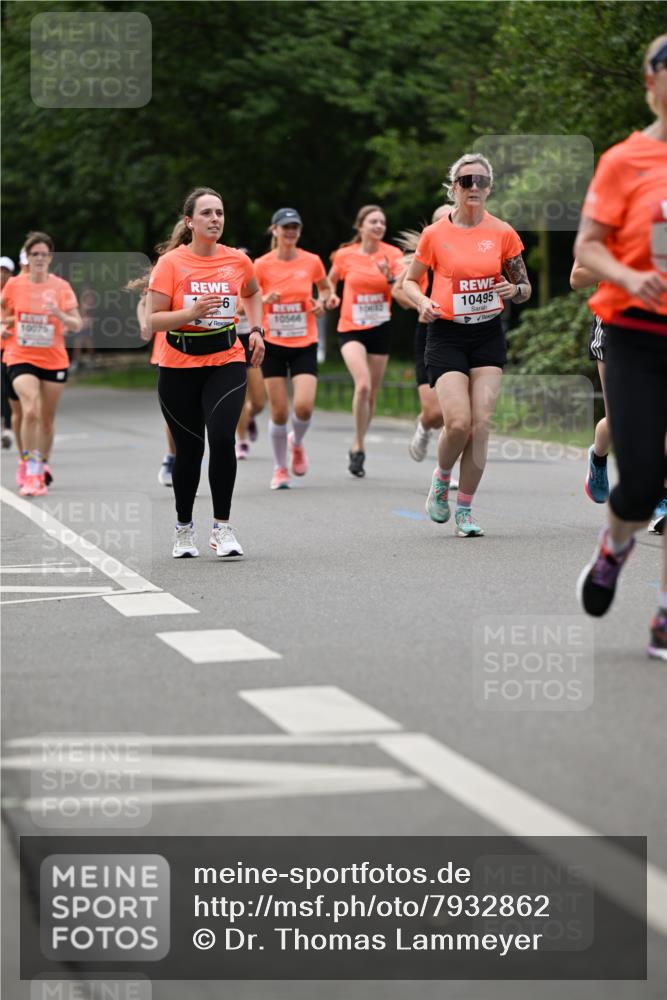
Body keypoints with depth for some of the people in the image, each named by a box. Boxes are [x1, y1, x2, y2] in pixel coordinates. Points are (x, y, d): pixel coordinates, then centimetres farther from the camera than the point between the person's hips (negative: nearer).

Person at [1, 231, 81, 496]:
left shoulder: (61, 287, -4)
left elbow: (77, 325, -6)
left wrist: (59, 314, -25)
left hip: (54, 361, 1)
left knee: (47, 419, 10)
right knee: (30, 411, -22)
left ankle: (43, 467, 33)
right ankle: (31, 474, -18)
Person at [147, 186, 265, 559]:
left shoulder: (238, 260, 1)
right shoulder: (171, 262, -8)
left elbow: (253, 293, 24)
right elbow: (153, 319, -10)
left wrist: (256, 329, 12)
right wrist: (190, 312, -25)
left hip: (226, 363, 1)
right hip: (179, 367, -1)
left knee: (222, 436, -20)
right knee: (189, 449, 6)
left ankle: (223, 526, -9)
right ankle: (184, 527, 28)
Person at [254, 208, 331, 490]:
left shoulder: (312, 261, -1)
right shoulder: (262, 265, -5)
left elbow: (325, 288, 18)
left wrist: (321, 302, -3)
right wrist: (264, 299, -19)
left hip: (304, 345, 1)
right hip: (273, 345, -1)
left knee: (304, 406, -16)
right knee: (279, 412, -1)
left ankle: (297, 443, 18)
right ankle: (280, 469, 19)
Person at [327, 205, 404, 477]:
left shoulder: (392, 254, -2)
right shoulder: (344, 255, -2)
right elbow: (331, 279, 17)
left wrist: (389, 276, -29)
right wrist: (331, 295, -3)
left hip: (380, 329, 2)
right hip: (351, 329, -2)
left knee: (372, 393, 9)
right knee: (363, 385, -24)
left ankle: (357, 447, 27)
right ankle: (358, 447, -12)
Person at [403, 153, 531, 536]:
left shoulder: (503, 233, 2)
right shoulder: (435, 234, -1)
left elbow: (525, 288, 9)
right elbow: (409, 281, 11)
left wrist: (512, 290, -13)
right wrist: (422, 302, -10)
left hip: (489, 335, 2)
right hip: (447, 335, -2)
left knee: (481, 423, -6)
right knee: (458, 422, -14)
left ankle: (465, 509, 6)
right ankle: (442, 479, 18)